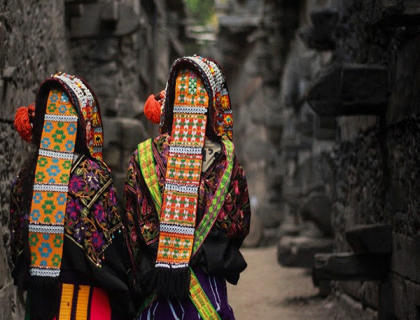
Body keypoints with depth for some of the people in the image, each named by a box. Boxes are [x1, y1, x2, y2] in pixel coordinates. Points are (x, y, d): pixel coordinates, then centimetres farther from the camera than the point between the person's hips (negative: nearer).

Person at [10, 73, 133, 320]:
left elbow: (17, 240, 7)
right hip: (85, 296, -5)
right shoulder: (94, 176, -13)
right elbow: (109, 243, -11)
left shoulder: (28, 174, 2)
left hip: (39, 294, 5)